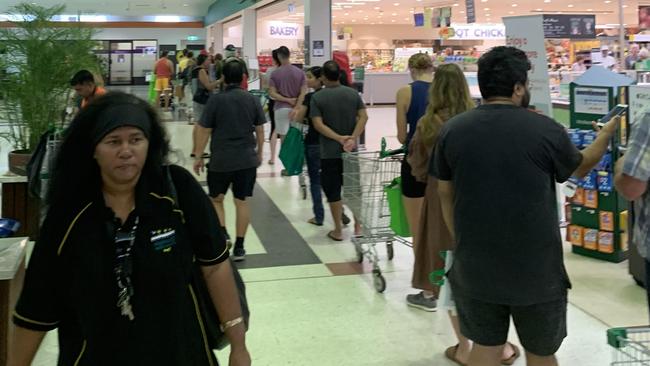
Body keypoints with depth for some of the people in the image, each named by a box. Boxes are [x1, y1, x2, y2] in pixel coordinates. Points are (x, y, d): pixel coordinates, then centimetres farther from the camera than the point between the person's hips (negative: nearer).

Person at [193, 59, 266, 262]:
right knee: (242, 201, 9)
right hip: (247, 160, 2)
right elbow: (260, 130, 6)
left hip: (221, 160, -2)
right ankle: (239, 247, 11)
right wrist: (259, 153, 20)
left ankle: (222, 235, 2)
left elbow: (204, 130, -6)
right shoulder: (252, 100, 0)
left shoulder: (216, 100, -9)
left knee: (216, 199, 17)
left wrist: (198, 156, 4)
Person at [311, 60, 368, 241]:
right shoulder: (353, 93, 2)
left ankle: (338, 230, 12)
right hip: (351, 150, 3)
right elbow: (363, 116, -6)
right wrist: (353, 138, -14)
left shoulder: (317, 97, -6)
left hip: (329, 152, -3)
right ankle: (358, 227, 20)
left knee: (333, 191, 6)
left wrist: (339, 138, -17)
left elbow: (318, 124, -15)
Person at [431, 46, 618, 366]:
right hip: (536, 268, -2)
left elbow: (445, 195, 6)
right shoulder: (546, 130, -10)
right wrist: (607, 132, 28)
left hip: (475, 266, 3)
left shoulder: (451, 130, -4)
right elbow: (582, 167, 10)